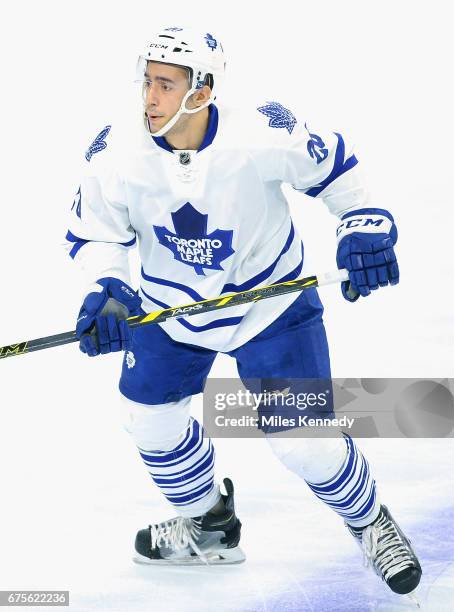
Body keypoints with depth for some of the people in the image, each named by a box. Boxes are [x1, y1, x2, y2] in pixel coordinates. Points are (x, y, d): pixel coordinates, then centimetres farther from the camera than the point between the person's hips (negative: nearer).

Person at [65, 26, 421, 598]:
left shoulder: (265, 134, -29)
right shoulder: (115, 154, -22)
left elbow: (333, 165, -10)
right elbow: (95, 233, -7)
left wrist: (364, 227, -18)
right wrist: (105, 289, -25)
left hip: (271, 299, -4)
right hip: (170, 303, 4)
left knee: (301, 438, -6)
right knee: (149, 415, 10)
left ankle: (369, 521, 25)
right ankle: (210, 525, 36)